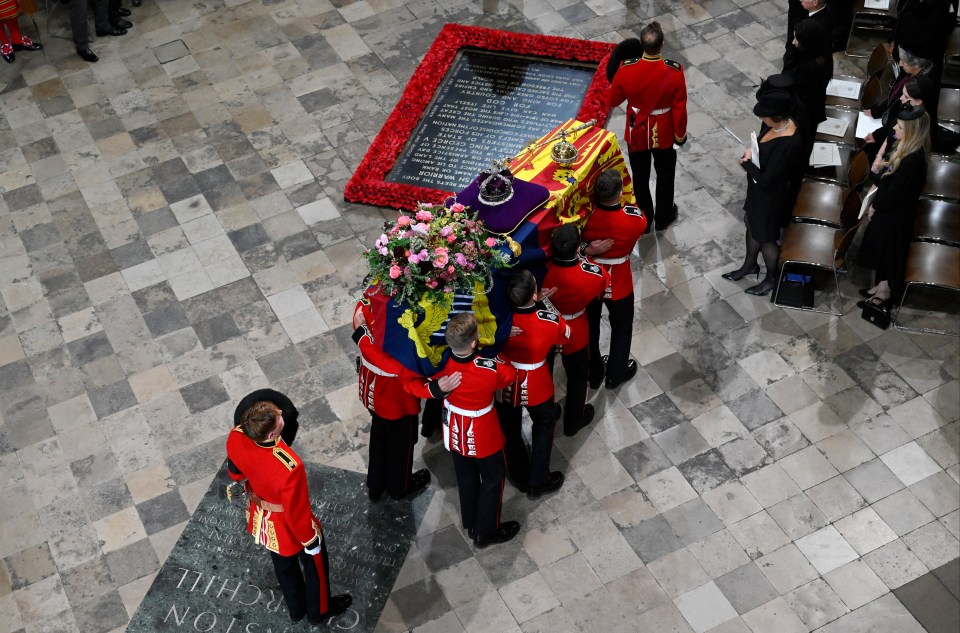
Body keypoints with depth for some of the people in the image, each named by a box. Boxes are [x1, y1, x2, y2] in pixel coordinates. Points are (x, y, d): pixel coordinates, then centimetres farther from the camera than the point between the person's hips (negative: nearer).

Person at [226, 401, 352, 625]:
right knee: (315, 566, 27)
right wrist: (310, 541, -10)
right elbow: (296, 514, -29)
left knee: (284, 566, 33)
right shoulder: (289, 467, -46)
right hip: (289, 527, -5)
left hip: (261, 519, 6)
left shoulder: (236, 437, -28)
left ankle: (296, 608, 59)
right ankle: (319, 610, 54)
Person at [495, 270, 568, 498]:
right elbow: (565, 336, -8)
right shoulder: (550, 321, -32)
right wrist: (542, 303, -3)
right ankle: (538, 482, 34)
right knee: (543, 426, 26)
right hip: (536, 386, -2)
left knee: (510, 430, 25)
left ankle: (521, 479, 45)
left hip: (505, 382, 2)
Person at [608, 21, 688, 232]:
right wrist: (680, 135, 0)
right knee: (665, 175, 24)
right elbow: (679, 109, -16)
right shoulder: (674, 72, -26)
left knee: (640, 177, 22)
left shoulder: (626, 70, -25)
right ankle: (663, 218, 42)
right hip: (664, 134, -1)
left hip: (637, 133, 1)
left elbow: (613, 101, -8)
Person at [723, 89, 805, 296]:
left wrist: (747, 164, -17)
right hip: (758, 189, 9)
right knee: (751, 224, 28)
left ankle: (772, 278, 41)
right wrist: (750, 155, -11)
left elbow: (765, 181, -33)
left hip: (771, 196, -9)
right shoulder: (775, 125, -12)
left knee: (766, 238, 15)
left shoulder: (787, 145, -38)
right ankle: (750, 265, 54)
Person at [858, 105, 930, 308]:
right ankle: (882, 285, 43)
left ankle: (886, 292, 30)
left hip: (895, 215, -9)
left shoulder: (913, 161, -32)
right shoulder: (903, 148, -4)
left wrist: (874, 206, -10)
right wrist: (877, 180, -12)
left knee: (889, 252, 10)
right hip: (886, 209, 9)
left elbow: (893, 194, -25)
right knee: (880, 250, 23)